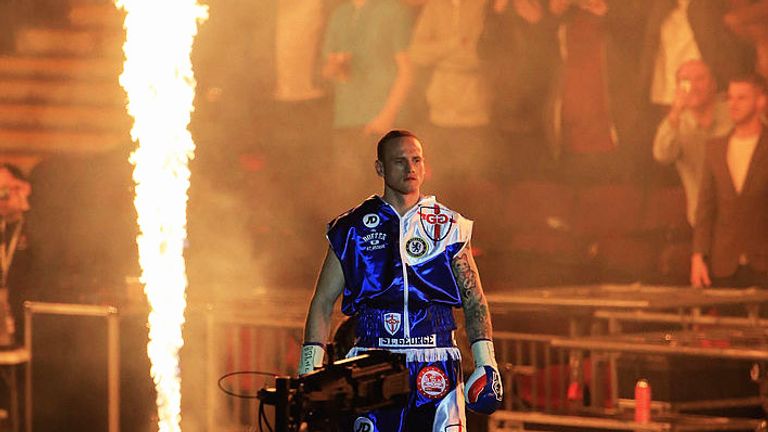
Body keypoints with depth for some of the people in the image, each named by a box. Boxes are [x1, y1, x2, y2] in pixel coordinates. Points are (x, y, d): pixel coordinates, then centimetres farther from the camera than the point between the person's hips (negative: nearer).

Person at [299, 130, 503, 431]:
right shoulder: (354, 229, 8)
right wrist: (310, 369, 1)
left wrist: (486, 363, 2)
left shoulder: (449, 227, 10)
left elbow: (474, 301, 12)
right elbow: (323, 303, 9)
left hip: (437, 369, 0)